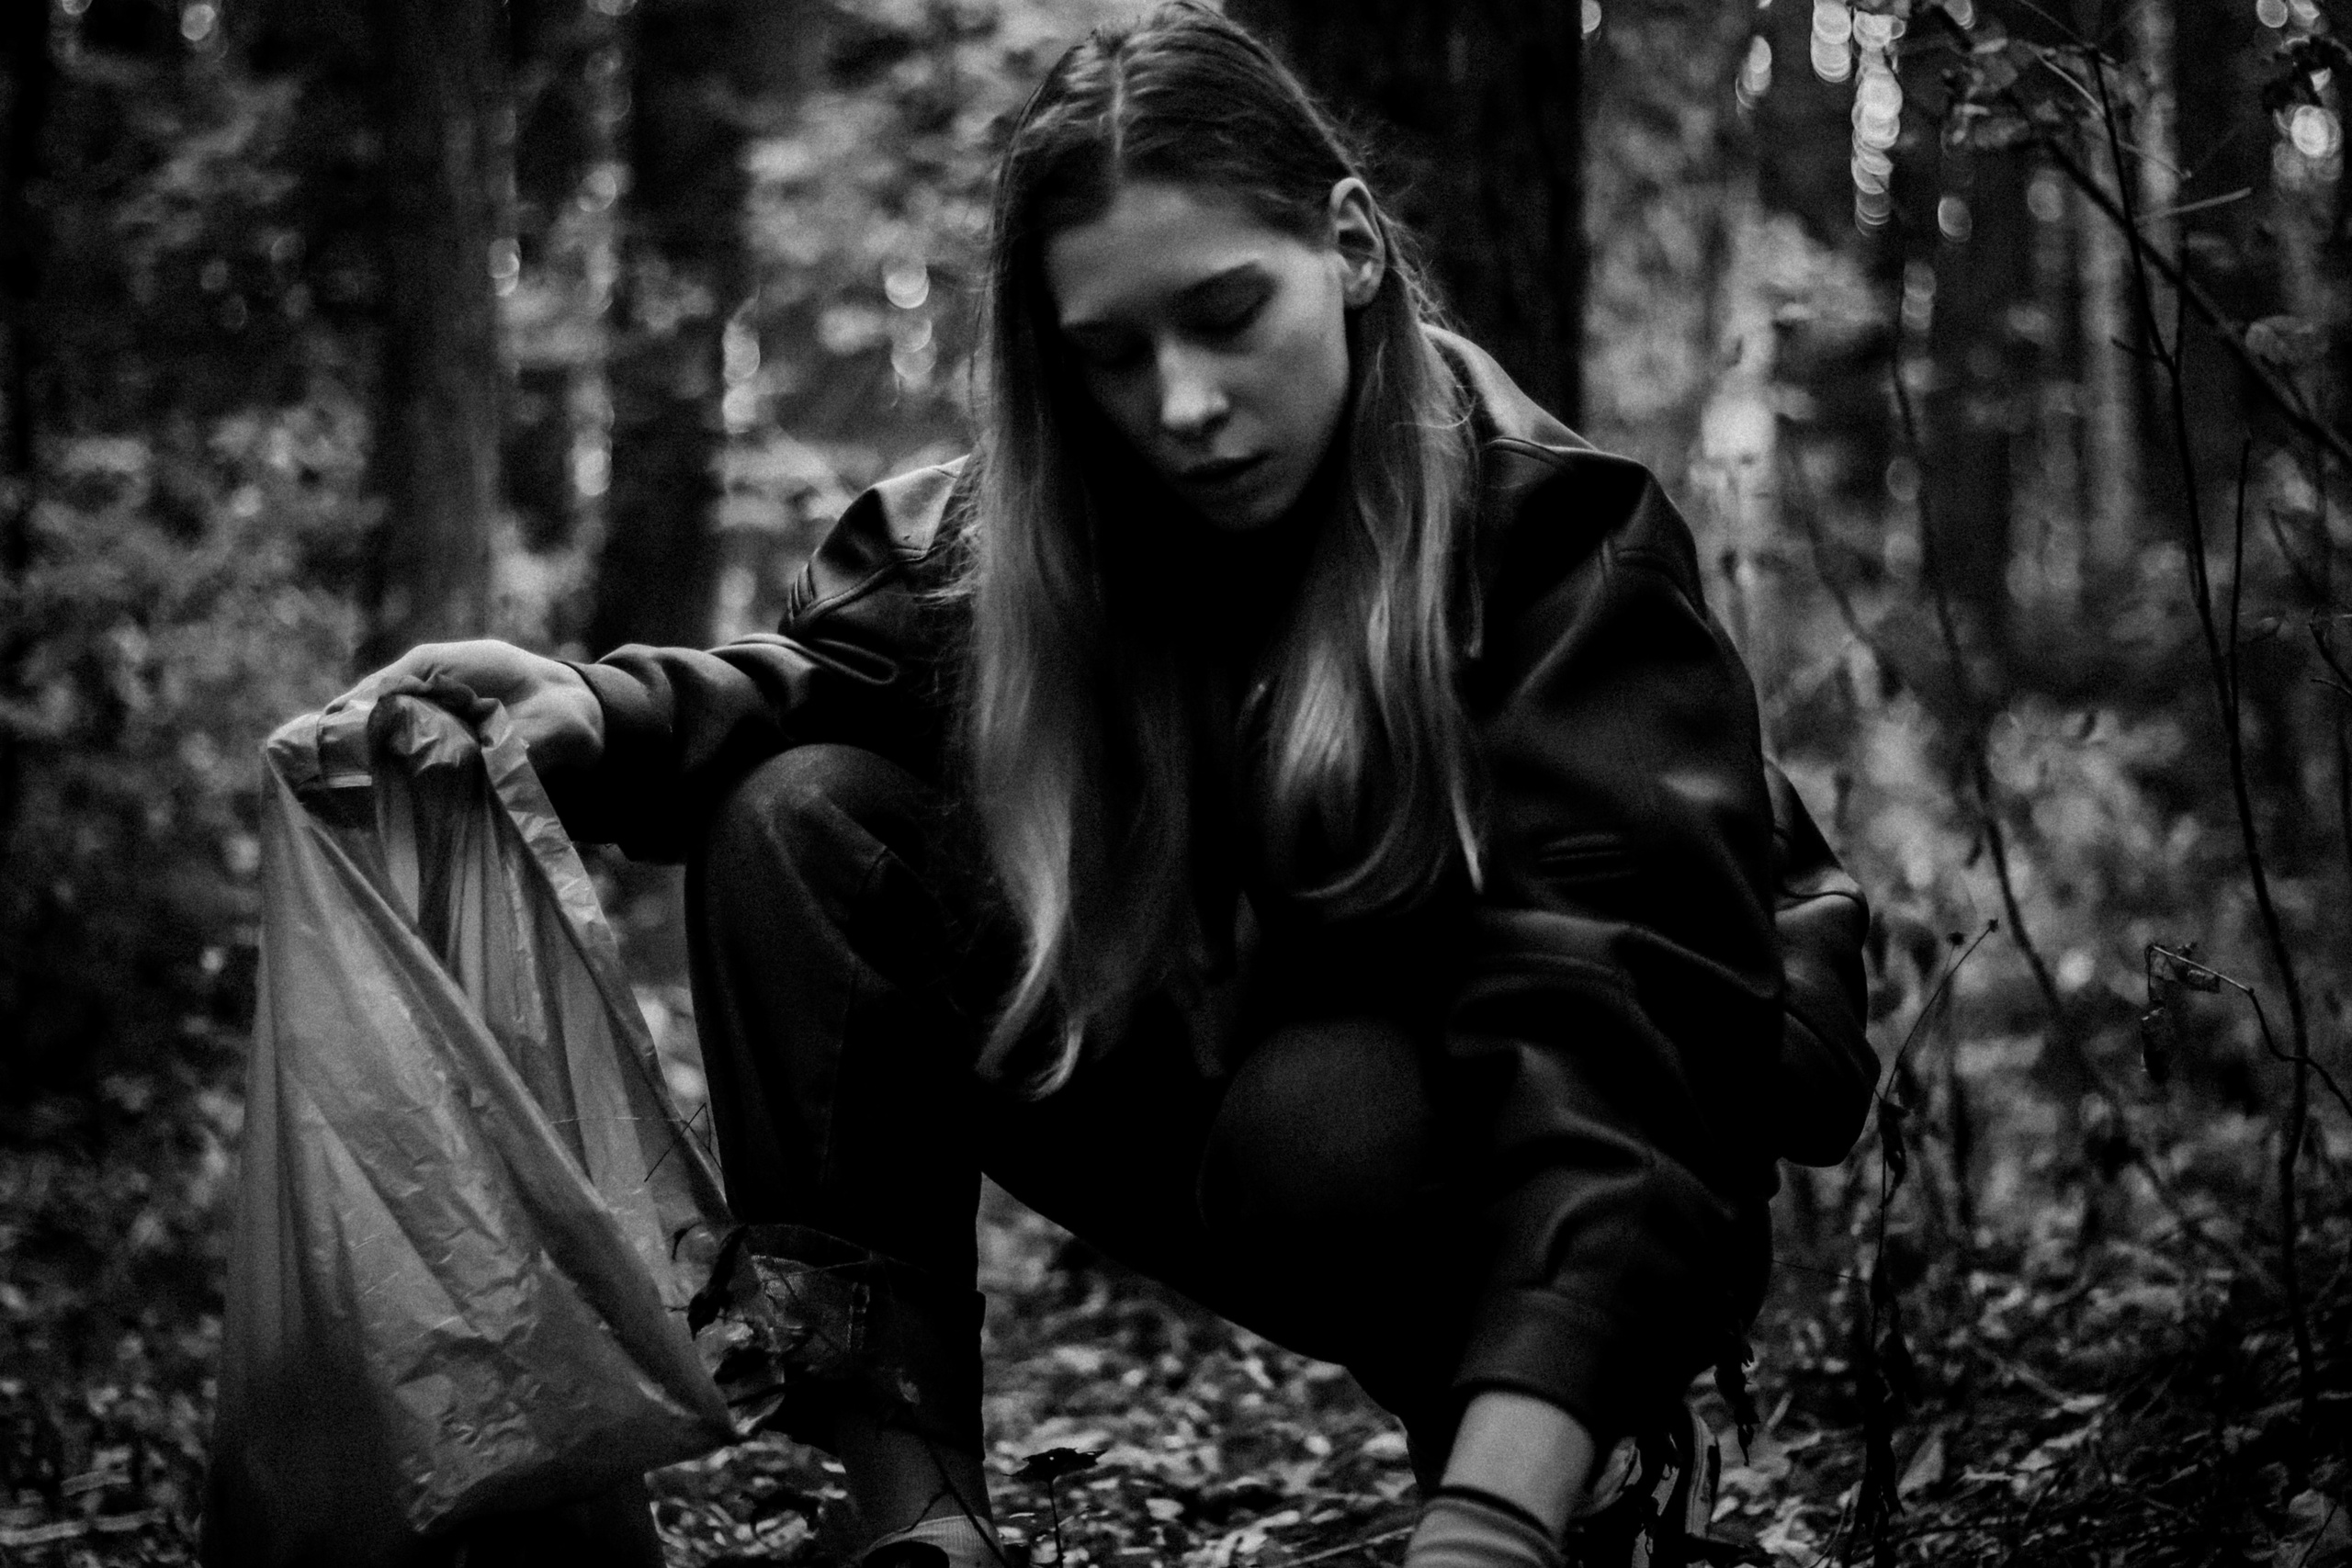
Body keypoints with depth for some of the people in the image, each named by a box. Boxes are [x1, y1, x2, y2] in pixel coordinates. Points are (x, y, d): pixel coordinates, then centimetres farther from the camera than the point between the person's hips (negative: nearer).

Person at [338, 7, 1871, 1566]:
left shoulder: (1556, 544, -25)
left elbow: (1611, 1015, -37)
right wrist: (587, 711, -45)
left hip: (1494, 1176, -4)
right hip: (1186, 1111, 4)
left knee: (1330, 1110, -38)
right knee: (805, 821, -15)